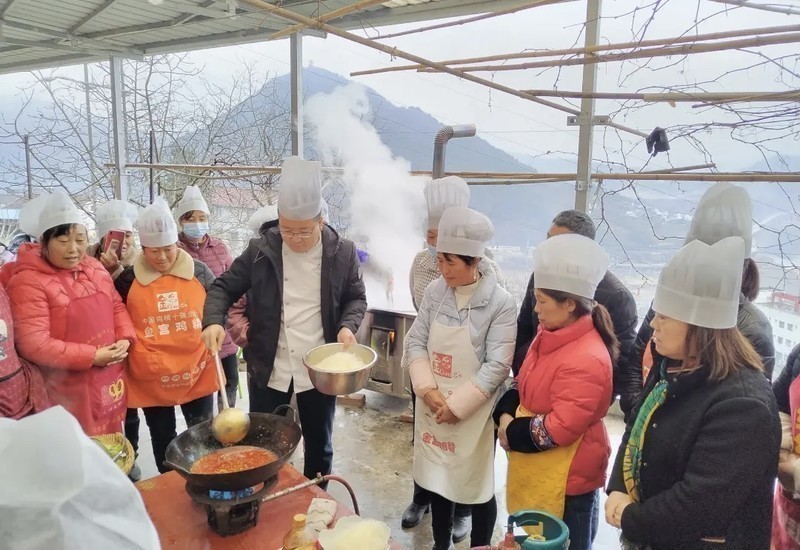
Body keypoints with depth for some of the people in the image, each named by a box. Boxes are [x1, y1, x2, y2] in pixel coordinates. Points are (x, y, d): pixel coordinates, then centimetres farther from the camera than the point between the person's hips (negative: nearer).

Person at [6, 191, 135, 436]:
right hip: (69, 392, -6)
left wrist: (125, 338, -5)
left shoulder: (95, 268, 6)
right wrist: (92, 356, -20)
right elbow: (33, 344, -21)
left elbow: (116, 306, 15)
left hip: (109, 380, 6)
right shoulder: (28, 282, -16)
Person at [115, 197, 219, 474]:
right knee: (162, 437, 16)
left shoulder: (199, 271, -2)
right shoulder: (129, 279, -4)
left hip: (197, 372, 0)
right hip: (151, 378, 0)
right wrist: (131, 352, 2)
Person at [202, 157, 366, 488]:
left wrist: (348, 326, -16)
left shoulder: (342, 253, -8)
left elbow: (356, 297, 4)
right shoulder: (260, 251, -8)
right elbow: (224, 287, -2)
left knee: (319, 445, 19)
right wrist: (213, 321, -22)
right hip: (268, 369, 0)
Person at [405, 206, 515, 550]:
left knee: (477, 486, 13)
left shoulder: (501, 304, -16)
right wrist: (428, 391, -12)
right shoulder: (435, 292, -4)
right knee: (437, 479, 20)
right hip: (432, 407, 4)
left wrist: (456, 405, -16)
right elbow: (415, 341, 0)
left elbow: (497, 366, -17)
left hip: (473, 414, -4)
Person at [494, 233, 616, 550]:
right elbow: (524, 386, 11)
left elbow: (557, 430, -27)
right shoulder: (550, 334, 1)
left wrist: (512, 432, -14)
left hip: (565, 481, -8)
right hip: (535, 471, 8)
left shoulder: (587, 360, -28)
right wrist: (505, 415, -6)